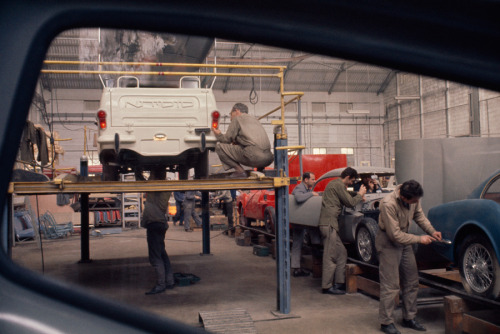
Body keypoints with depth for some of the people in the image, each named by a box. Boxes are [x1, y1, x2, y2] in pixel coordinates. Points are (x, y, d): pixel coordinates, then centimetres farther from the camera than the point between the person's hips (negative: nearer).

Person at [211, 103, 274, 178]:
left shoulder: (237, 118, 10)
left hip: (254, 156, -8)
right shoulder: (254, 119, 31)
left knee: (219, 146, 3)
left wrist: (218, 135, 27)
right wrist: (236, 141, 36)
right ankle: (260, 168, 15)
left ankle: (239, 170, -5)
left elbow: (227, 139, 9)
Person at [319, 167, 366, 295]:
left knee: (342, 253, 13)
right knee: (330, 256, -6)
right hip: (329, 223, -11)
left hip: (329, 223, 11)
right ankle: (327, 286, -1)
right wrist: (360, 194, 7)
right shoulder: (338, 185, -11)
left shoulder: (335, 184, 21)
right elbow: (350, 202, -10)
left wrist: (358, 194, 19)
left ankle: (339, 283, 17)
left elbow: (346, 194, 37)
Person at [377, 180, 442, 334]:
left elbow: (419, 215, 9)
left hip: (404, 240, 8)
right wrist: (419, 239, -19)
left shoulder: (413, 199, -10)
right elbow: (395, 235, -27)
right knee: (390, 285, -6)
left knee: (412, 281, 12)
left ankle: (409, 318, 26)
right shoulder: (388, 204, -32)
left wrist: (432, 231, -4)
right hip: (388, 242, -8)